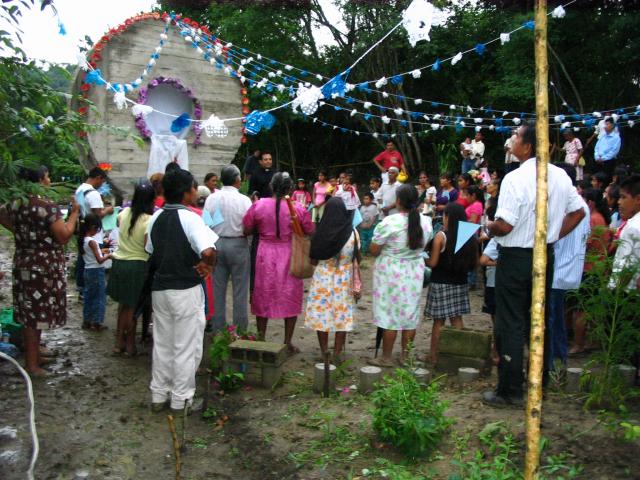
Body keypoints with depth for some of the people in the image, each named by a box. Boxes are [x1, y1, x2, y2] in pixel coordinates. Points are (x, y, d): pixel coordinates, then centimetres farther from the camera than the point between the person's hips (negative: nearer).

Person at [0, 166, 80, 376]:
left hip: (24, 264, 8)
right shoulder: (47, 206, -20)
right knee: (37, 314, 1)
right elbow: (64, 236, -19)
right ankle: (31, 364, 10)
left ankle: (35, 355, 30)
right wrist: (74, 213, -9)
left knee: (31, 312, 17)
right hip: (44, 268, -8)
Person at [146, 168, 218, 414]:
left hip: (159, 288, 6)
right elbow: (208, 251, -31)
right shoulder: (190, 218, -17)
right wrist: (209, 266, -13)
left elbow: (151, 252, 13)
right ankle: (181, 400, 17)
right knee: (186, 346, 7)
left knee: (162, 343, 18)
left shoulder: (156, 217, 4)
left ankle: (158, 395, 28)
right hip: (186, 290, -6)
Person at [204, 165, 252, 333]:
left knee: (218, 289, 11)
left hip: (216, 244, 3)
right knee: (240, 290, 5)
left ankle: (218, 329, 19)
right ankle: (240, 329, 11)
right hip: (238, 245, -3)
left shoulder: (211, 198, -2)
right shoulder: (244, 200, -11)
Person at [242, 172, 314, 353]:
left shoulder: (258, 206, -7)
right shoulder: (298, 209, -9)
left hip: (265, 255, 1)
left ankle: (261, 339, 23)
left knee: (263, 297, 14)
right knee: (290, 298, 11)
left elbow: (246, 231, -2)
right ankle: (288, 342, 16)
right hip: (289, 257, -1)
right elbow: (310, 232, -2)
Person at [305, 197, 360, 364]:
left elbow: (313, 259, -3)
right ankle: (337, 353, 17)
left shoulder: (321, 232, -9)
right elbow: (357, 259, -9)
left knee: (321, 313, 11)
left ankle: (324, 353, 19)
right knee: (342, 315, 11)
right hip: (344, 280, 0)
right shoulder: (352, 232, -9)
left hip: (322, 277, 0)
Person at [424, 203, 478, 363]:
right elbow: (475, 263, 5)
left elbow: (432, 263, -12)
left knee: (438, 320, 3)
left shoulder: (441, 236, -13)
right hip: (460, 282, 4)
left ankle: (433, 355, 11)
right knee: (457, 318, 14)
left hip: (441, 283, -4)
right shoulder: (470, 237, 0)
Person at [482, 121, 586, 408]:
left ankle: (510, 391, 10)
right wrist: (554, 235, 15)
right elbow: (578, 212, 12)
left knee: (511, 325, 2)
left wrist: (489, 227, -4)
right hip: (546, 256, 7)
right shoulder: (561, 176, 3)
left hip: (516, 258, -7)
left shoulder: (515, 178, -20)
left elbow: (505, 226, -24)